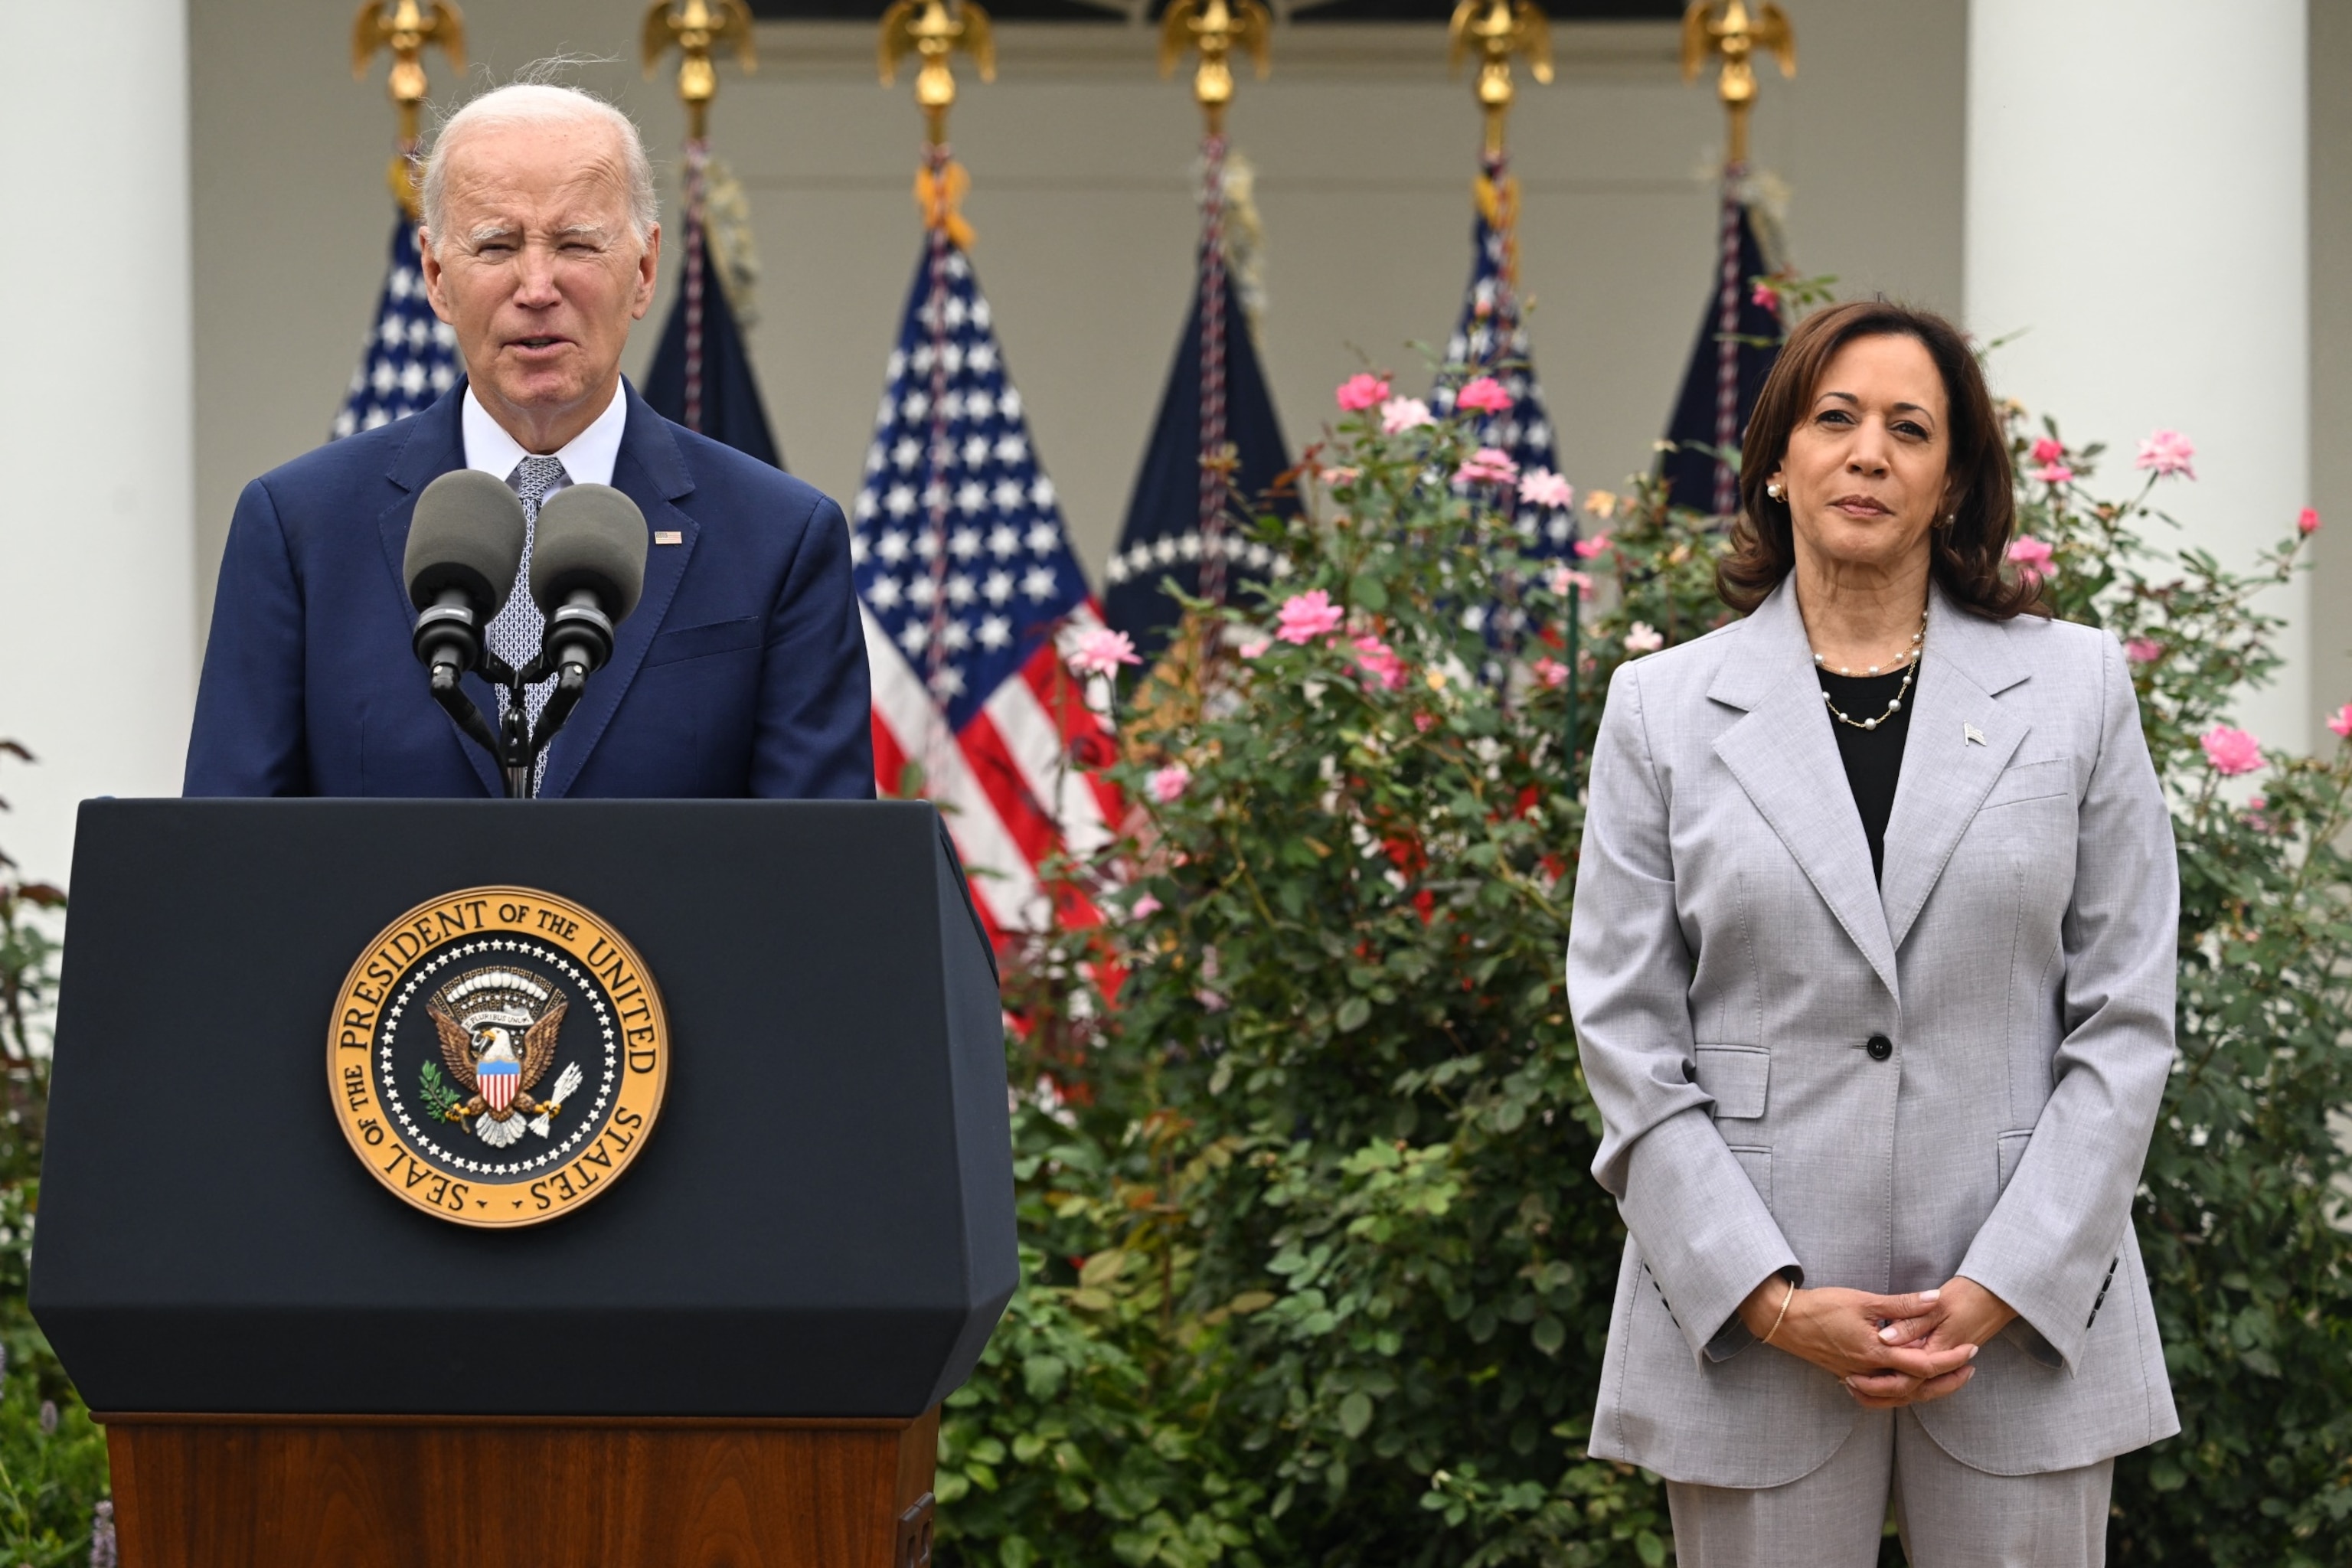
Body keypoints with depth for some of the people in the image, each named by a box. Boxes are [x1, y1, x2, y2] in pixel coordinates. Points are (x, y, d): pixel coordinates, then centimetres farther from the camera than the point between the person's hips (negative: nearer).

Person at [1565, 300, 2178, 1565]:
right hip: (1750, 1340, 0)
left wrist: (2005, 1287, -7)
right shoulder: (1664, 709, 6)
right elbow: (1627, 1040, 2)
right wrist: (1772, 1300, -9)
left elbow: (2125, 1021, 3)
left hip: (2029, 1321, 0)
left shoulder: (2075, 687, 6)